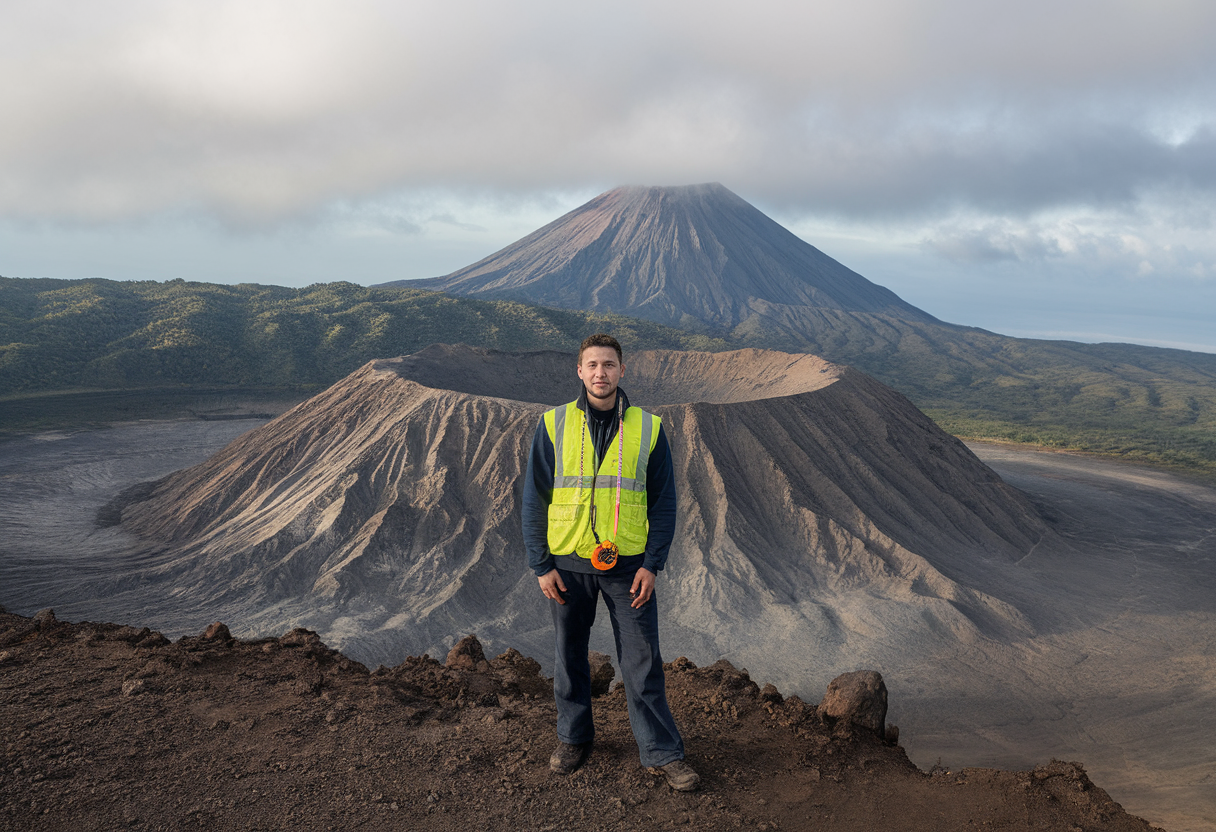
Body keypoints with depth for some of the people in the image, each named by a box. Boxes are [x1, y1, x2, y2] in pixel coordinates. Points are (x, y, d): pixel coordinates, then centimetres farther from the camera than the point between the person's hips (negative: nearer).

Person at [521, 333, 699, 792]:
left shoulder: (648, 428, -1)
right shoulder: (553, 425, -2)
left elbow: (664, 502, 2)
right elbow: (534, 500, 1)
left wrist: (652, 565, -7)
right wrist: (541, 565, -4)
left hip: (628, 565, -1)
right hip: (568, 563, 1)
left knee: (643, 660, 3)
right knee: (569, 655, 14)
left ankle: (662, 752, 16)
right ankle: (573, 737, 33)